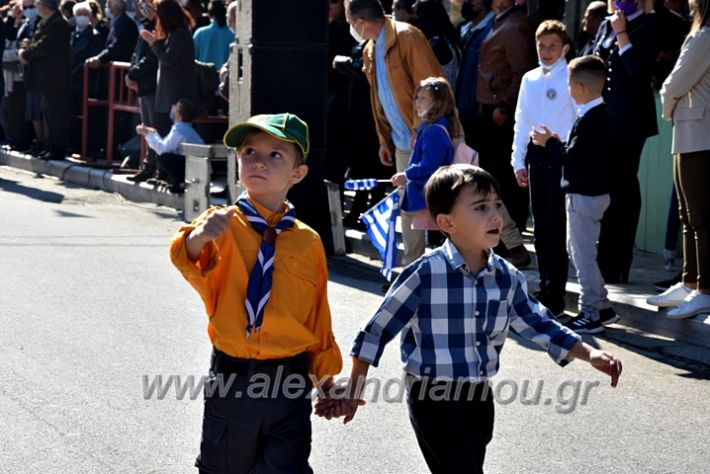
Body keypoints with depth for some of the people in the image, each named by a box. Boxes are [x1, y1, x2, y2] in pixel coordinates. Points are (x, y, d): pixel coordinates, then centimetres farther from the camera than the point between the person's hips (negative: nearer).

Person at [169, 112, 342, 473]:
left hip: (290, 388, 0)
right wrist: (198, 239, -47)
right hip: (230, 380, 0)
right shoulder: (222, 226, -4)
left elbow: (318, 319, 10)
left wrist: (326, 377, 11)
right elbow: (189, 262, -25)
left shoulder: (308, 242, 3)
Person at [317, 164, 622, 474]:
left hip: (480, 398, 6)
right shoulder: (425, 274, -19)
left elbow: (539, 325, 10)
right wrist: (353, 391, -7)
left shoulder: (507, 278, -2)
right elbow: (378, 330, -11)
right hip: (434, 399, -6)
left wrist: (590, 354, -1)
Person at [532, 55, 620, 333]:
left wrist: (549, 143, -6)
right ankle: (602, 307, 24)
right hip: (593, 191, 11)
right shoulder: (601, 114, 9)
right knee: (576, 249, 20)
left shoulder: (588, 121, -22)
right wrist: (556, 143, 6)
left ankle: (591, 315, 4)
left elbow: (570, 157, -21)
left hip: (584, 195, -11)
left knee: (583, 254, -3)